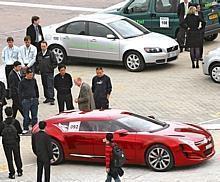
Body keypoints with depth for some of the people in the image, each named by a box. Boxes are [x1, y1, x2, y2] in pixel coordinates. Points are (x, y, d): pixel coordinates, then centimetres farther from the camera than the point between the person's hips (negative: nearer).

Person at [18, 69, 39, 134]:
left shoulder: (34, 80, 6)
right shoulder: (22, 82, -5)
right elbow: (20, 91, -1)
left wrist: (37, 97, 14)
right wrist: (22, 100, -5)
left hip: (34, 100, 3)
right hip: (26, 100, -3)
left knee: (34, 115, 7)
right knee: (26, 116, 0)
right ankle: (25, 129, 10)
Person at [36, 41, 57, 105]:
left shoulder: (51, 53, -3)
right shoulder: (39, 54, 12)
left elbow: (55, 63, -2)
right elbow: (37, 62, 23)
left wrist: (51, 68, -7)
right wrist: (38, 68, 9)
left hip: (49, 73, -6)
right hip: (42, 73, 6)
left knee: (50, 86, -11)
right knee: (45, 86, 9)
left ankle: (51, 99, -14)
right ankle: (47, 98, 18)